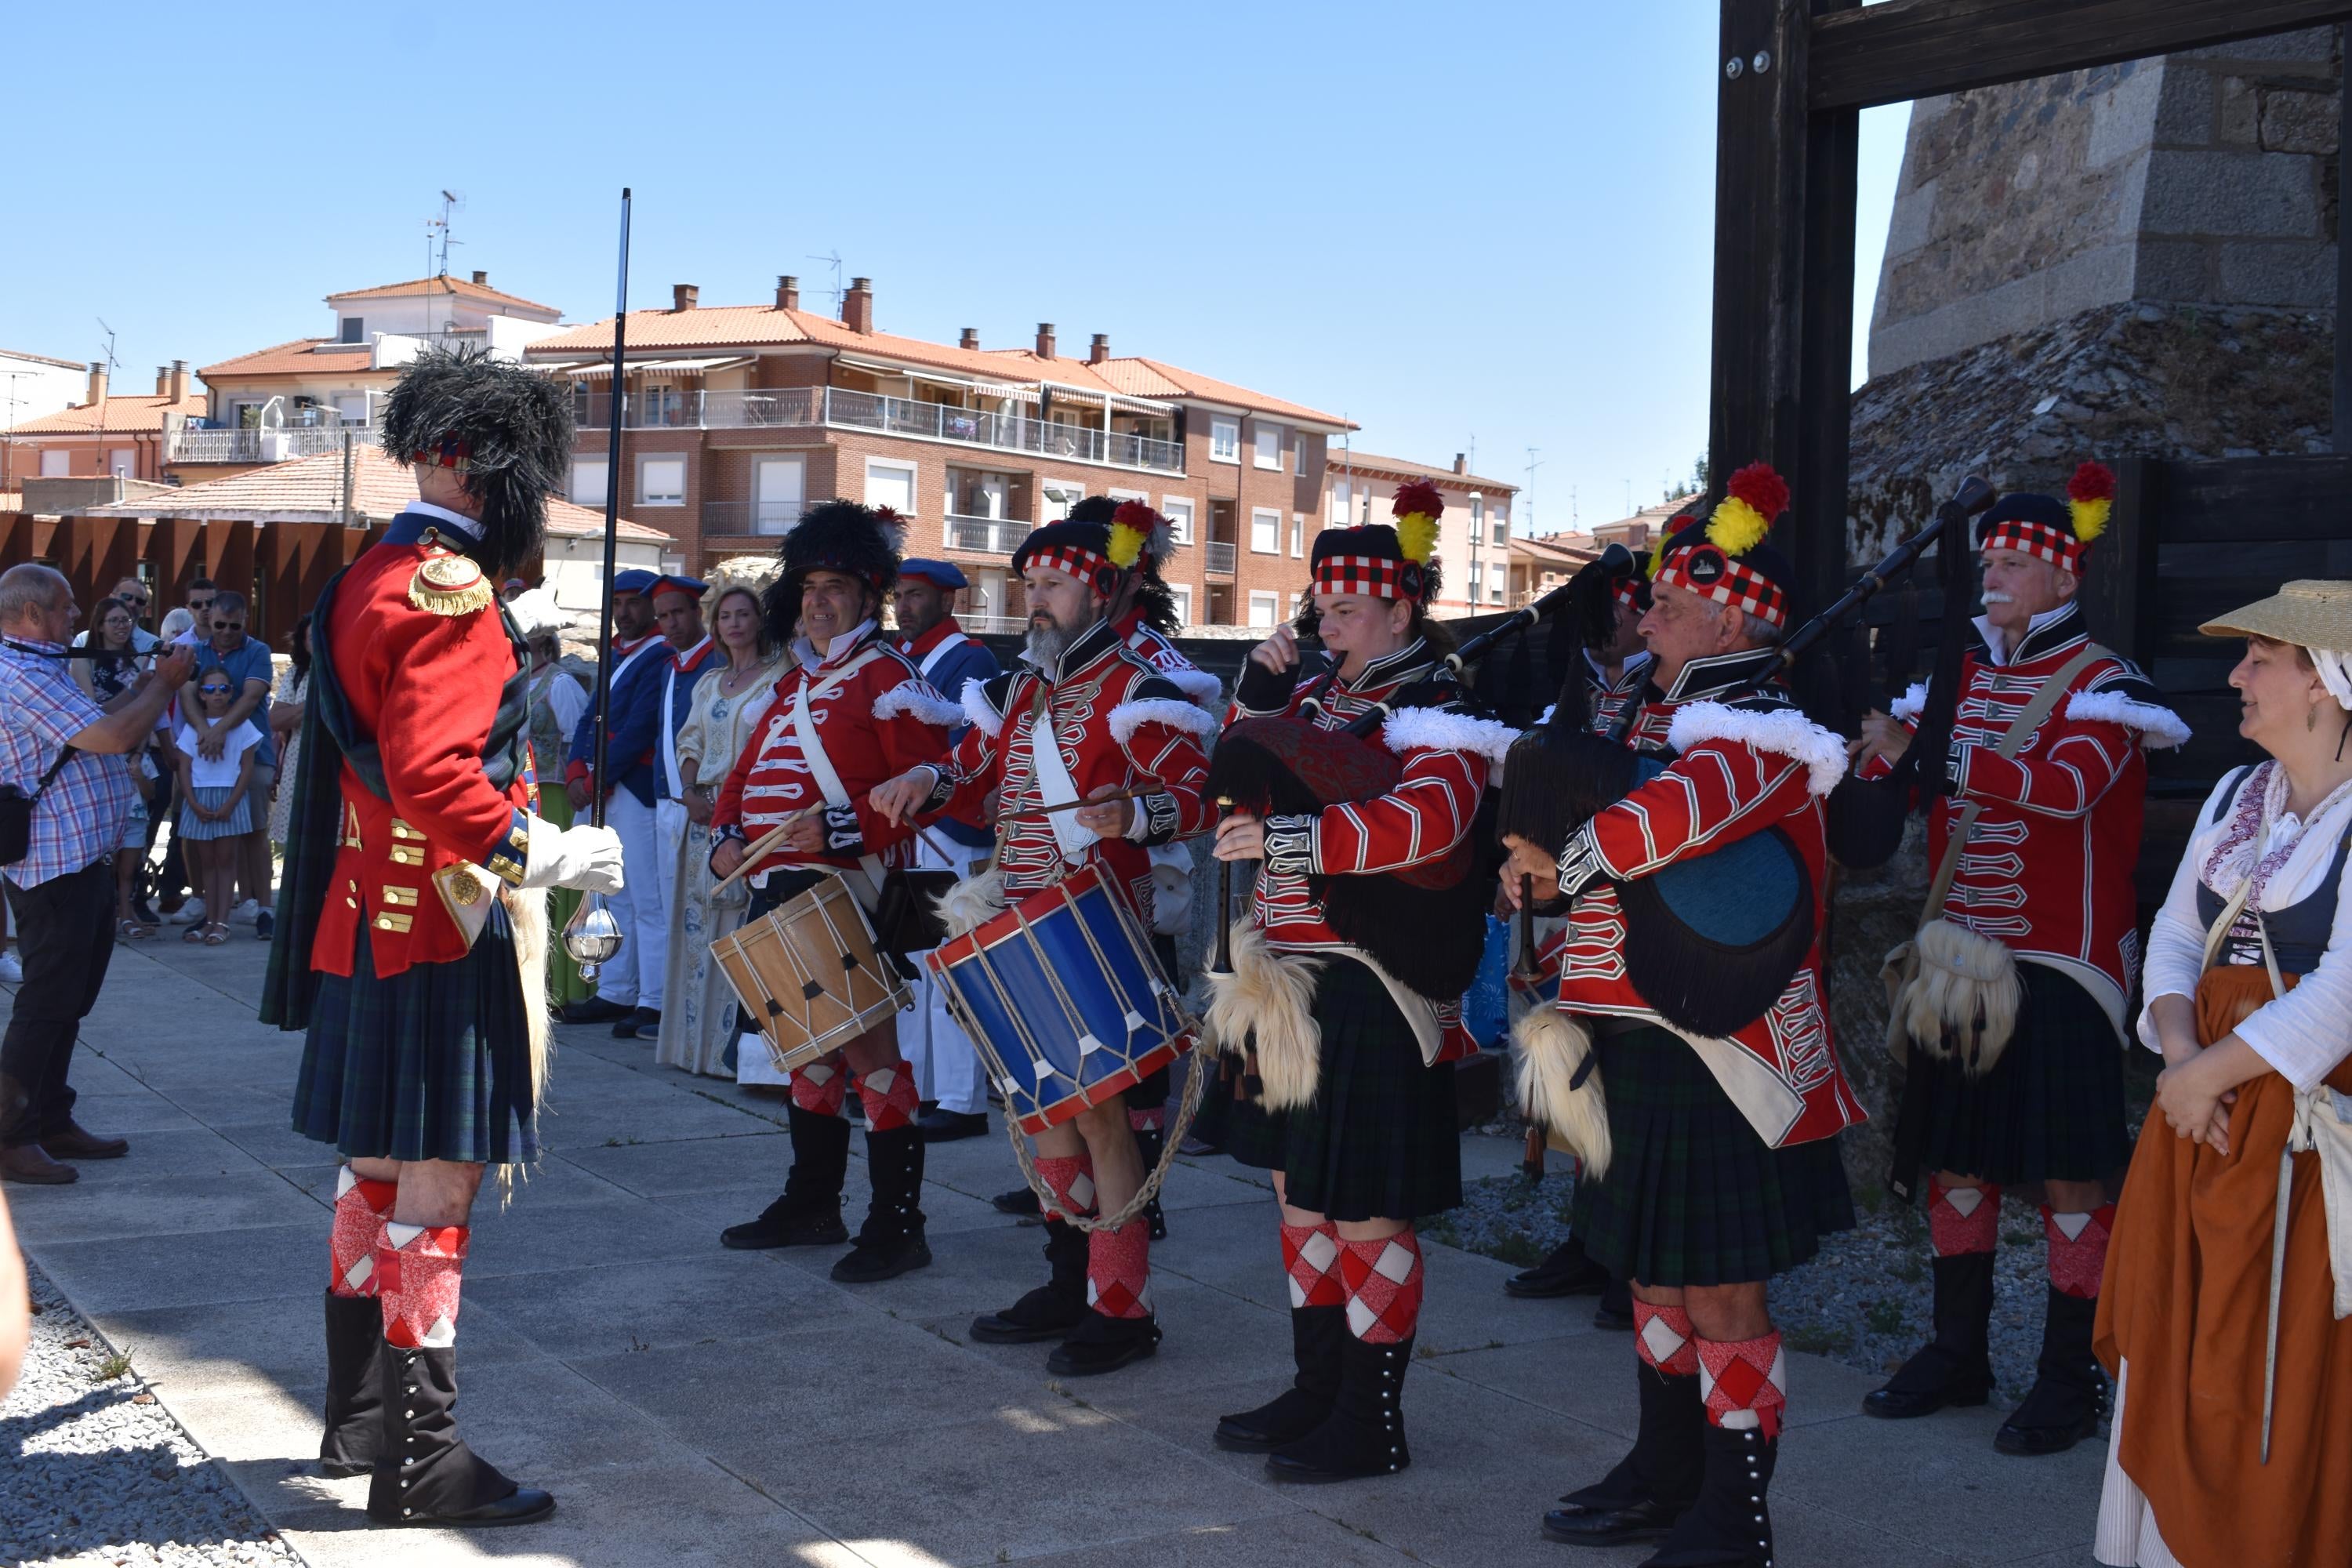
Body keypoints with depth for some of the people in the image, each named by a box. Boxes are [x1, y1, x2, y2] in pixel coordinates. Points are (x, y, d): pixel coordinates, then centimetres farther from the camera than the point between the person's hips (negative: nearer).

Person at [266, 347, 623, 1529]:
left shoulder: (368, 578, 15)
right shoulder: (447, 589, -17)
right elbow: (433, 774, -27)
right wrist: (545, 853, -19)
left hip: (369, 921, 10)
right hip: (443, 933, -10)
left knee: (379, 1167, 17)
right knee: (438, 1179, -6)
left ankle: (359, 1423, 29)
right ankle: (420, 1464, 0)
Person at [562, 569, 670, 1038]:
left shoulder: (660, 657, -8)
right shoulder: (613, 655, 19)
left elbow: (639, 728, -15)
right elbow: (591, 717, 15)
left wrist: (598, 781, -14)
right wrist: (576, 772, -1)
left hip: (634, 788, -9)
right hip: (598, 790, 9)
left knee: (647, 899, -7)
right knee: (614, 897, 12)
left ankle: (653, 1002, -6)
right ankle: (614, 994, 19)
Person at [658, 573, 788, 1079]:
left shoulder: (779, 680, -1)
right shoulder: (709, 685, 19)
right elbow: (690, 743, 17)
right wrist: (691, 793, -2)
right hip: (704, 815, 7)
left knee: (742, 927, -9)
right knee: (699, 927, 6)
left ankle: (737, 1044, -8)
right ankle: (697, 1041, 12)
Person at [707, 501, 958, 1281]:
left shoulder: (886, 677, -7)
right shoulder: (796, 681, 19)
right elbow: (744, 773, 23)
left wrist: (843, 828, -25)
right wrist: (726, 836, 5)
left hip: (844, 893, -9)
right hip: (776, 891, 9)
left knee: (865, 1045, -6)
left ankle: (897, 1226, -1)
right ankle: (812, 1204, 28)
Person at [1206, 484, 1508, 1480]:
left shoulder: (1438, 719, -11)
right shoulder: (1316, 705, 13)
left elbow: (1425, 822, -28)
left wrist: (1288, 838, -34)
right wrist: (1264, 679, 7)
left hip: (1371, 996, -9)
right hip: (1290, 987, 9)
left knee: (1367, 1209, -1)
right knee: (1299, 1190, 16)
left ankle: (1372, 1423, 11)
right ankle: (1316, 1392, 29)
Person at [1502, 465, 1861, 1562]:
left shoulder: (1757, 736, -15)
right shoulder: (1666, 722, 14)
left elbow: (1675, 815, -35)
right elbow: (1570, 815, 15)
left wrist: (1566, 861, -20)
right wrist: (1547, 867, -8)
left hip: (1712, 1060, -9)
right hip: (1638, 1046, 9)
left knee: (1720, 1300, 1)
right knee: (1655, 1276, 20)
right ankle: (1666, 1479, 35)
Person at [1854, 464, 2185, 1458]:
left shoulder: (2101, 686, -8)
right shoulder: (1961, 673, 11)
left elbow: (2067, 785, -27)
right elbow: (1881, 760, 9)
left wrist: (1921, 748, -36)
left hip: (2058, 963, -6)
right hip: (1959, 954, 6)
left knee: (2068, 1172, -1)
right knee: (1957, 1155, 12)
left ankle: (2070, 1381, 9)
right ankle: (1958, 1354, 24)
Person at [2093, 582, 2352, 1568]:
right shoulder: (2235, 798, 10)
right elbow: (2175, 937, 10)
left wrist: (2211, 1075, -16)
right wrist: (2181, 1054, -7)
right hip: (2204, 1109, 7)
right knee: (2181, 1353, 13)